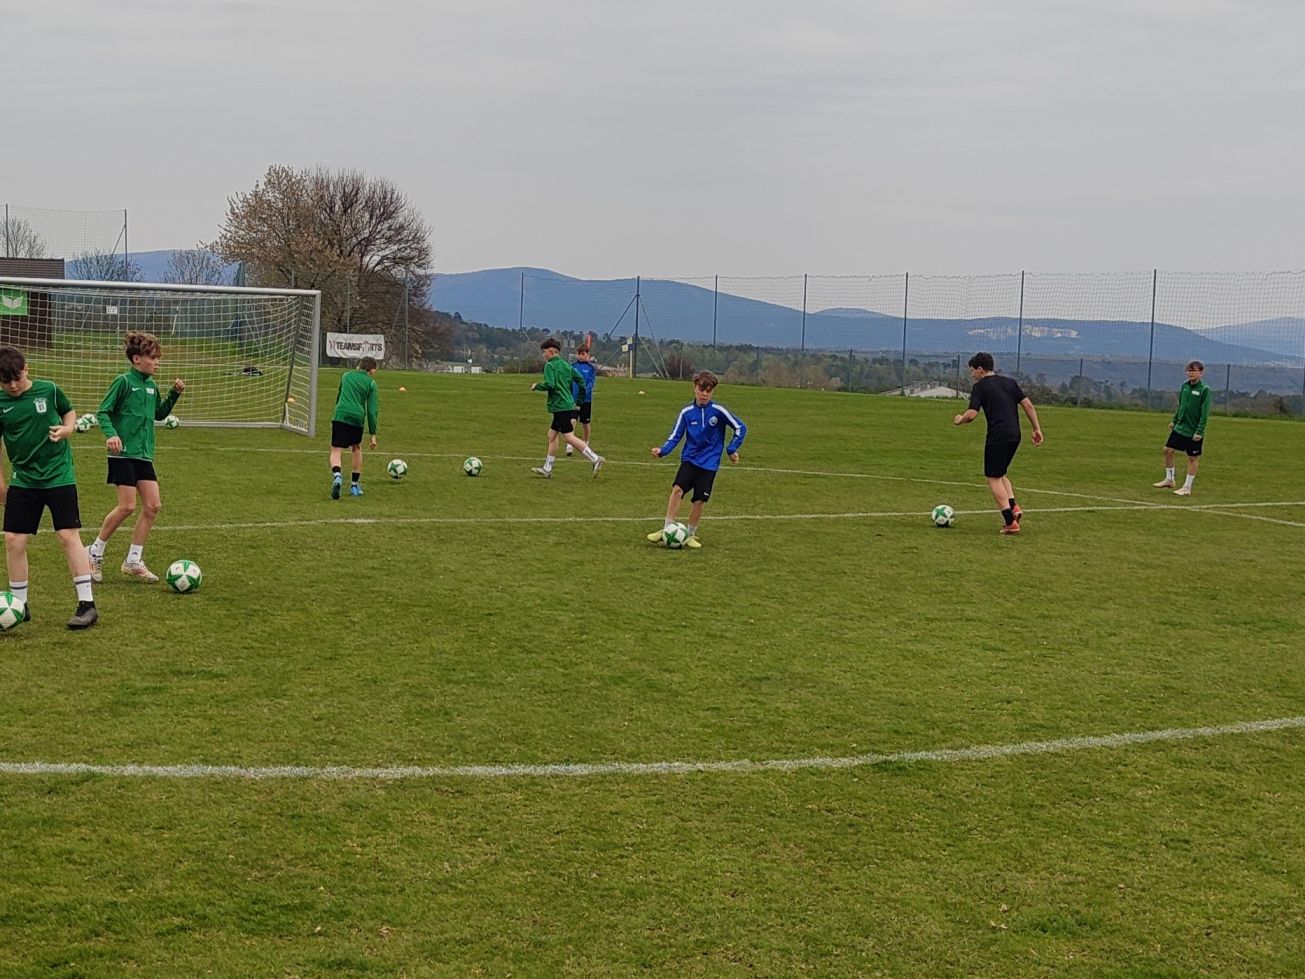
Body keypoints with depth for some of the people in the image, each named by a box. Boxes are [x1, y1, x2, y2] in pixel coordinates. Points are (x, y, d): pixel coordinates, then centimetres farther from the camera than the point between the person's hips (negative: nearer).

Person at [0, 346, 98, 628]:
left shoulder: (49, 390, -5)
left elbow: (69, 412, 13)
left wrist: (67, 429, -9)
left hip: (59, 476, -2)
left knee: (68, 536, -8)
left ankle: (87, 604, -3)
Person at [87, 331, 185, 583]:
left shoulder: (152, 385, 13)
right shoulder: (123, 381, -9)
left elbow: (159, 413, 24)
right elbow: (103, 411, -9)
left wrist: (174, 394, 11)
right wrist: (111, 434, -26)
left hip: (144, 454, 7)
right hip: (123, 452, -7)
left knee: (153, 505, 0)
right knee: (127, 506, -11)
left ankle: (133, 561, 10)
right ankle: (95, 553, 8)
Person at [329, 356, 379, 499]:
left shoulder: (346, 375, 20)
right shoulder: (371, 383, 11)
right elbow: (372, 410, 5)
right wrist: (373, 434, 6)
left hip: (340, 416, 0)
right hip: (357, 418, 0)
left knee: (336, 451, 2)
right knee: (357, 448, 23)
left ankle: (337, 475, -28)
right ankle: (355, 485, 26)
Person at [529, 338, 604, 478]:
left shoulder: (550, 365, -8)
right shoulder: (567, 365, 16)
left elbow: (549, 385, -20)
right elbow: (582, 381, 15)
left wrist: (537, 386, -2)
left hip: (560, 407, -9)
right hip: (569, 406, 9)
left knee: (569, 437, -11)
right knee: (552, 434, 15)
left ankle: (595, 459, -18)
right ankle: (547, 469, 19)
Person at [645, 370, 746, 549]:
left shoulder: (718, 411, -8)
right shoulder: (687, 412, -2)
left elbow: (740, 428, 1)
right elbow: (675, 436, 2)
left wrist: (731, 450, -1)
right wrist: (662, 450, -14)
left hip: (709, 463, -1)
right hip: (689, 459, 1)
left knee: (699, 500, -1)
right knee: (677, 489, -19)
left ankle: (690, 535, 18)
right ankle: (668, 530, -12)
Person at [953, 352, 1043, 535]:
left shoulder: (979, 387, -1)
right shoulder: (1010, 382, 16)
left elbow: (971, 414, -11)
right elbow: (1028, 405, 9)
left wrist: (959, 420, 10)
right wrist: (1037, 429, 11)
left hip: (997, 436, -7)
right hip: (1015, 435, 7)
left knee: (993, 478, 1)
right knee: (1000, 474, 23)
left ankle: (1010, 521, -6)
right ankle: (1013, 507, 3)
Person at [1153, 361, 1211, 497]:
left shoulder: (1205, 389, -13)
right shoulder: (1185, 385, 4)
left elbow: (1205, 412, -14)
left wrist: (1199, 431, -17)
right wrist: (1174, 420, 14)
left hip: (1194, 431, -6)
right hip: (1180, 427, 6)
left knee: (1193, 458, 3)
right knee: (1168, 450, 4)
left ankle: (1187, 487, 11)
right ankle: (1169, 480, 20)